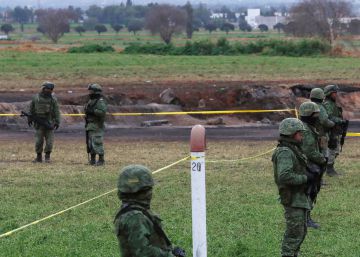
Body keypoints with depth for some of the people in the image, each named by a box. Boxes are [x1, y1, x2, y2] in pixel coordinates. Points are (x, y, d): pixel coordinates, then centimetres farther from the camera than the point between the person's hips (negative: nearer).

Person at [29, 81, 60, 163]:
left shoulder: (53, 99, 2)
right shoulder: (36, 98, 3)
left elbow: (56, 111, 0)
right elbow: (31, 109, 13)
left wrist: (57, 122, -7)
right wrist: (30, 119, 15)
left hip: (49, 123, 0)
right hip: (39, 122, 0)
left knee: (49, 141, -3)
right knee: (39, 141, -1)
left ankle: (47, 157, 9)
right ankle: (39, 157, 11)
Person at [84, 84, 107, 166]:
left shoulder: (100, 102, -12)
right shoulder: (91, 101, 17)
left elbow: (102, 112, -24)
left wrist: (92, 111, -26)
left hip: (97, 127, -9)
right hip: (90, 126, 9)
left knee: (97, 143, -11)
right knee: (90, 143, 9)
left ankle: (101, 160, -7)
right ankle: (92, 160, 13)